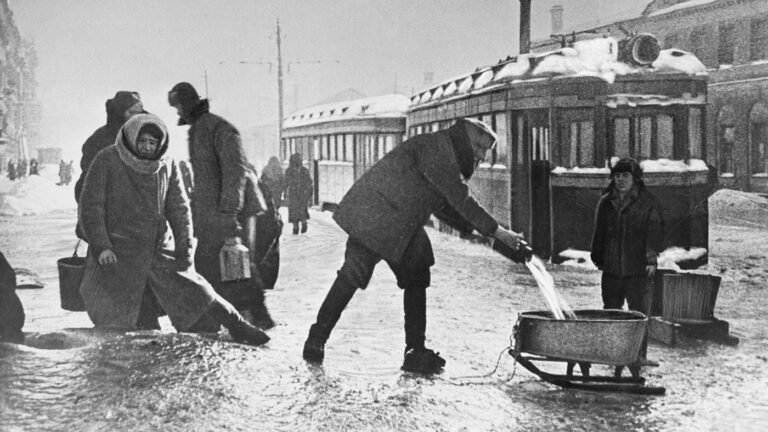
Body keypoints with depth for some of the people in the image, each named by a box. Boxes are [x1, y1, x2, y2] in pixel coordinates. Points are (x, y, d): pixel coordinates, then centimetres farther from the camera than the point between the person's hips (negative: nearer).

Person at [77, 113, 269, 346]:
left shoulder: (167, 165, 4)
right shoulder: (106, 161, -7)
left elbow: (179, 208, 8)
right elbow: (90, 207, -6)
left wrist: (185, 248, -1)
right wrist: (100, 246, -15)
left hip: (159, 249, 3)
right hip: (116, 254, -3)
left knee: (197, 293, 1)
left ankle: (237, 325, 16)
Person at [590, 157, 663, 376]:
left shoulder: (648, 203, -2)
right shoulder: (605, 203, 11)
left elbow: (654, 232, -7)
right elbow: (599, 233, 18)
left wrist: (651, 258, -16)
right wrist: (597, 258, 15)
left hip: (638, 270, -4)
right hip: (611, 270, 4)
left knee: (639, 315, -3)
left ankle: (638, 358, 5)